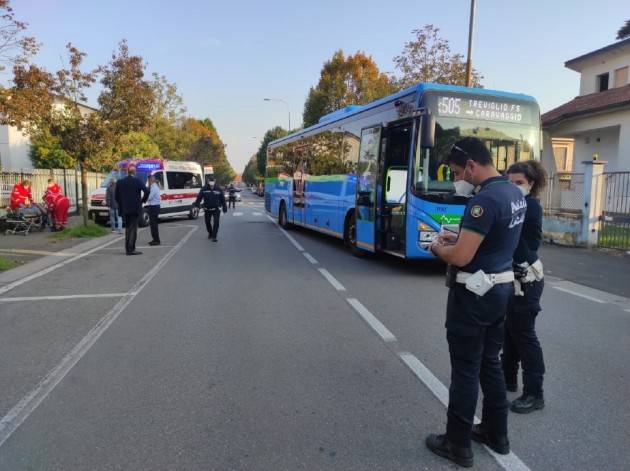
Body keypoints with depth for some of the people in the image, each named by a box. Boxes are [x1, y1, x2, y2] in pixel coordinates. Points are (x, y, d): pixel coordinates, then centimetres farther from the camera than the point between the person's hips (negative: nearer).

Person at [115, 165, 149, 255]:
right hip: (135, 209, -5)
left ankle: (127, 249, 17)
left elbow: (116, 196, 6)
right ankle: (131, 249, -5)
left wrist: (121, 205, 18)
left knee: (127, 229, 15)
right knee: (133, 229, -2)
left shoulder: (120, 182, 5)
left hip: (124, 209, 5)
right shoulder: (137, 181, -8)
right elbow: (146, 191, -17)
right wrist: (143, 200, -1)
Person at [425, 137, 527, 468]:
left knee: (465, 370, 4)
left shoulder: (484, 199, -24)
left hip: (473, 294, -9)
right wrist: (459, 237, 12)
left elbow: (461, 257, -26)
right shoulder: (514, 193, 7)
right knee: (490, 363, 20)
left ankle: (458, 444, 19)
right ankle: (496, 434, 35)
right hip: (501, 288, 9)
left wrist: (438, 248, -6)